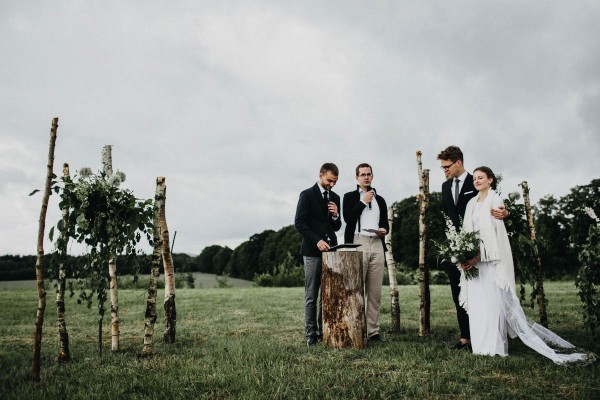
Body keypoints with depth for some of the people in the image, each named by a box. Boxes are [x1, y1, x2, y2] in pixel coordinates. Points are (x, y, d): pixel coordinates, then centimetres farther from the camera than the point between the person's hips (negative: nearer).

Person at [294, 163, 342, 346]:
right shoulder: (307, 195, -1)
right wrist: (317, 240, -18)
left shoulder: (335, 198, 16)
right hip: (313, 251, -5)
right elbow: (299, 223, -8)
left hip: (330, 249, 5)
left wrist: (336, 215, -2)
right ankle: (311, 334, 3)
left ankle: (324, 330, 8)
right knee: (311, 296, -2)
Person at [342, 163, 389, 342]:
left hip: (377, 244, 4)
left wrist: (384, 230, 2)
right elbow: (348, 218, -4)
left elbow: (385, 222, 24)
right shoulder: (350, 197, 11)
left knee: (375, 291, 1)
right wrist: (363, 202, -3)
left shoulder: (380, 200, 23)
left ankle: (373, 331, 4)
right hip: (357, 244, -4)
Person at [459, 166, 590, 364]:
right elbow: (467, 230, 12)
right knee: (476, 299, 6)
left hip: (491, 257, -7)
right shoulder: (472, 203, 15)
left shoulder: (494, 200, -5)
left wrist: (478, 256, -22)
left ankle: (494, 346, -2)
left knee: (493, 299, -6)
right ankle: (481, 344, 11)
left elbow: (492, 231, -14)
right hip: (474, 257, 7)